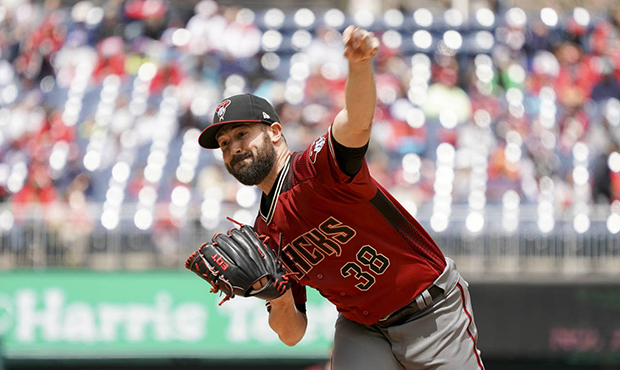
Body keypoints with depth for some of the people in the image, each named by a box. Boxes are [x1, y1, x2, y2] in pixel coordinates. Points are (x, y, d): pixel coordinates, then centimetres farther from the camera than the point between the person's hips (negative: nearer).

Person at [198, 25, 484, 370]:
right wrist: (280, 303, -17)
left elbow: (357, 121, -40)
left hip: (431, 311, -5)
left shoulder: (317, 167, -17)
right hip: (361, 327, 5)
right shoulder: (264, 235, 3)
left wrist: (359, 65, -61)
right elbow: (292, 334, 7)